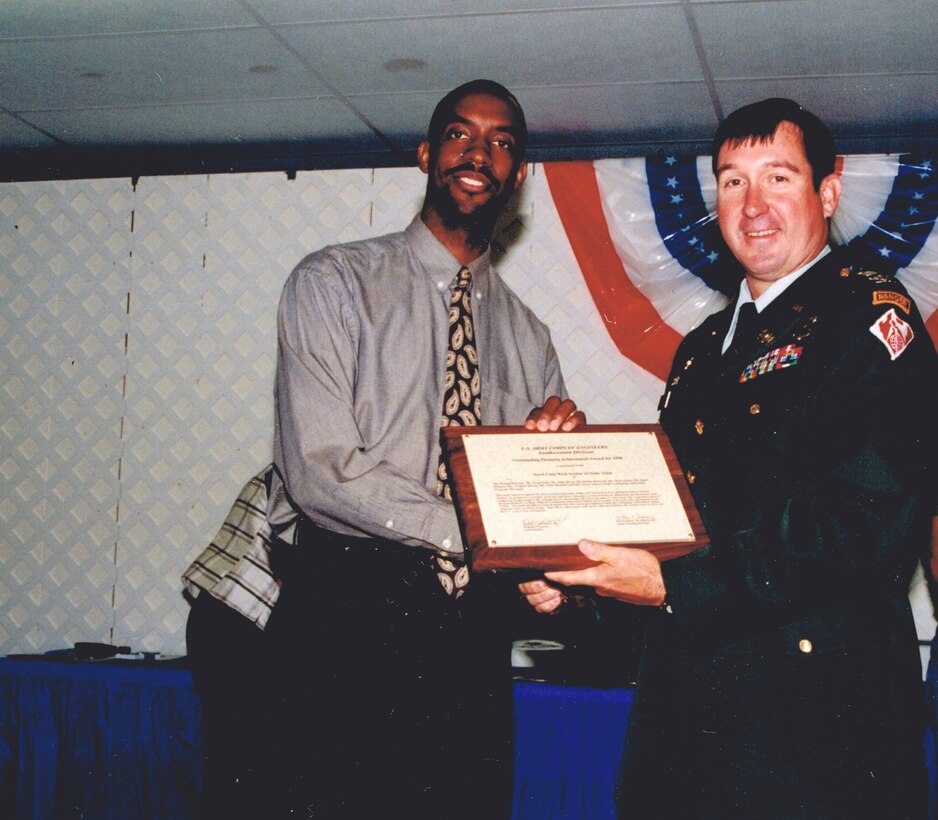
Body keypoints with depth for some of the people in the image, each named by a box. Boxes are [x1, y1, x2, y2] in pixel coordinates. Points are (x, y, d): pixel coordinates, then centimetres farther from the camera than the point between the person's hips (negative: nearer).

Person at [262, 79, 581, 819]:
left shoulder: (527, 335, 17)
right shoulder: (335, 284, 0)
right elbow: (321, 471, -13)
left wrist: (558, 438, -10)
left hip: (474, 632, 5)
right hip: (348, 618, -4)